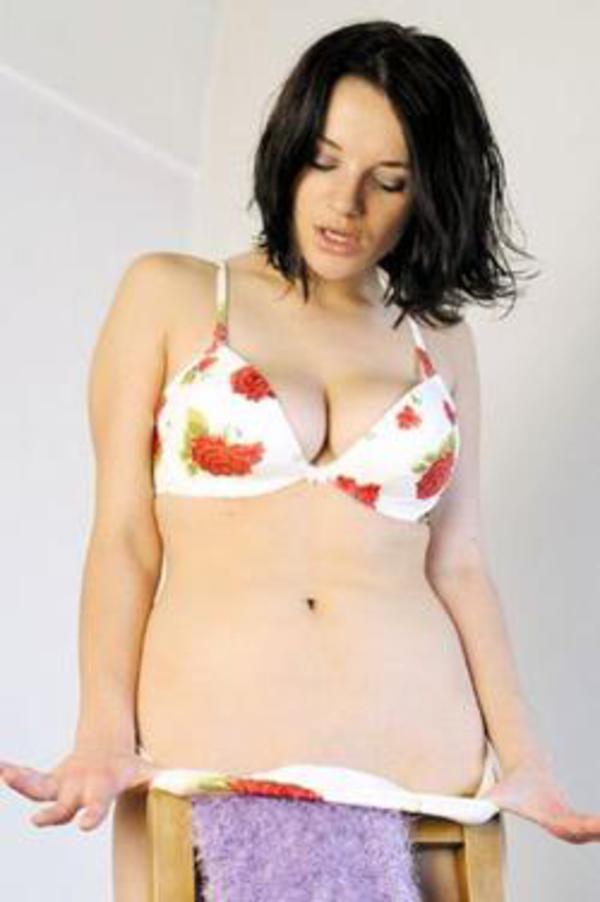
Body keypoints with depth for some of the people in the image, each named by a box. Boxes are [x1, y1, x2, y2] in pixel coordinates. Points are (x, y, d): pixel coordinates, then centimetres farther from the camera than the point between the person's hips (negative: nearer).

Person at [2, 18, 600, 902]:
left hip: (421, 753, 2)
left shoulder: (439, 341, 13)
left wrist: (520, 758, -2)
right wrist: (106, 737, -11)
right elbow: (124, 536, 1)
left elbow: (456, 564, 10)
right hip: (203, 751, -2)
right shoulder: (169, 295, 7)